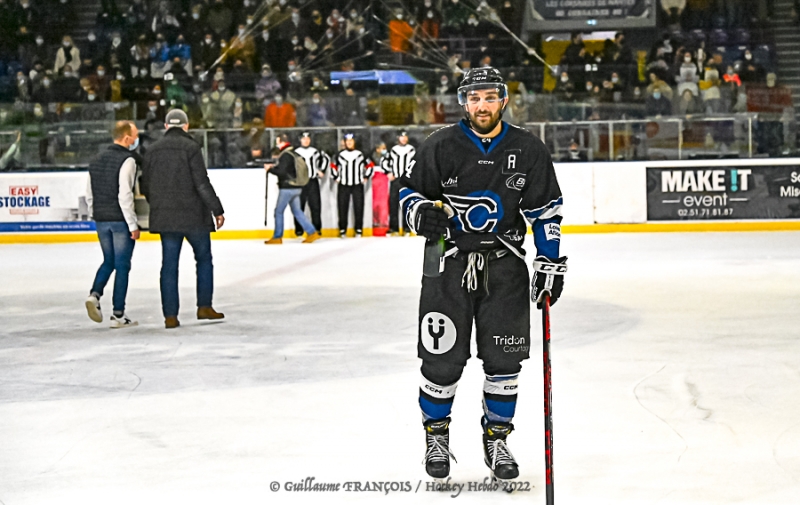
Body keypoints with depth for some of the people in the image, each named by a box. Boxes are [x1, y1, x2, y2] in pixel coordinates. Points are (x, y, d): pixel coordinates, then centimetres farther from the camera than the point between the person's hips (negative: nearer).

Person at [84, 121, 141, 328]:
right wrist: (133, 225, -15)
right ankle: (118, 314, 4)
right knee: (122, 265, 2)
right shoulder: (127, 161, -13)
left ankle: (95, 294, -2)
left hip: (101, 220, 7)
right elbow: (124, 196, -20)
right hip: (121, 220, -7)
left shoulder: (96, 161, 10)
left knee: (109, 261, 21)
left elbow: (89, 195, 13)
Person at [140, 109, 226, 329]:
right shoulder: (191, 147, -9)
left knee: (169, 264, 6)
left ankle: (170, 315, 3)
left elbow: (145, 186, 10)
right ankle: (204, 306, 12)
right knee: (204, 259, 13)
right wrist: (217, 210, -7)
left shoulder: (153, 150, 6)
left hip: (165, 218, 4)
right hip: (193, 216, -4)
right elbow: (202, 183, -14)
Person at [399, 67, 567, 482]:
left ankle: (497, 438, 20)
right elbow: (410, 190, 5)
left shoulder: (528, 151, 1)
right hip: (449, 259, -1)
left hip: (504, 265, 1)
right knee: (442, 358, -1)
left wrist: (550, 264, 3)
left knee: (504, 357, 3)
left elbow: (545, 211, 6)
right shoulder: (440, 147, -4)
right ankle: (436, 435, 20)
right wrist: (421, 213, -17)